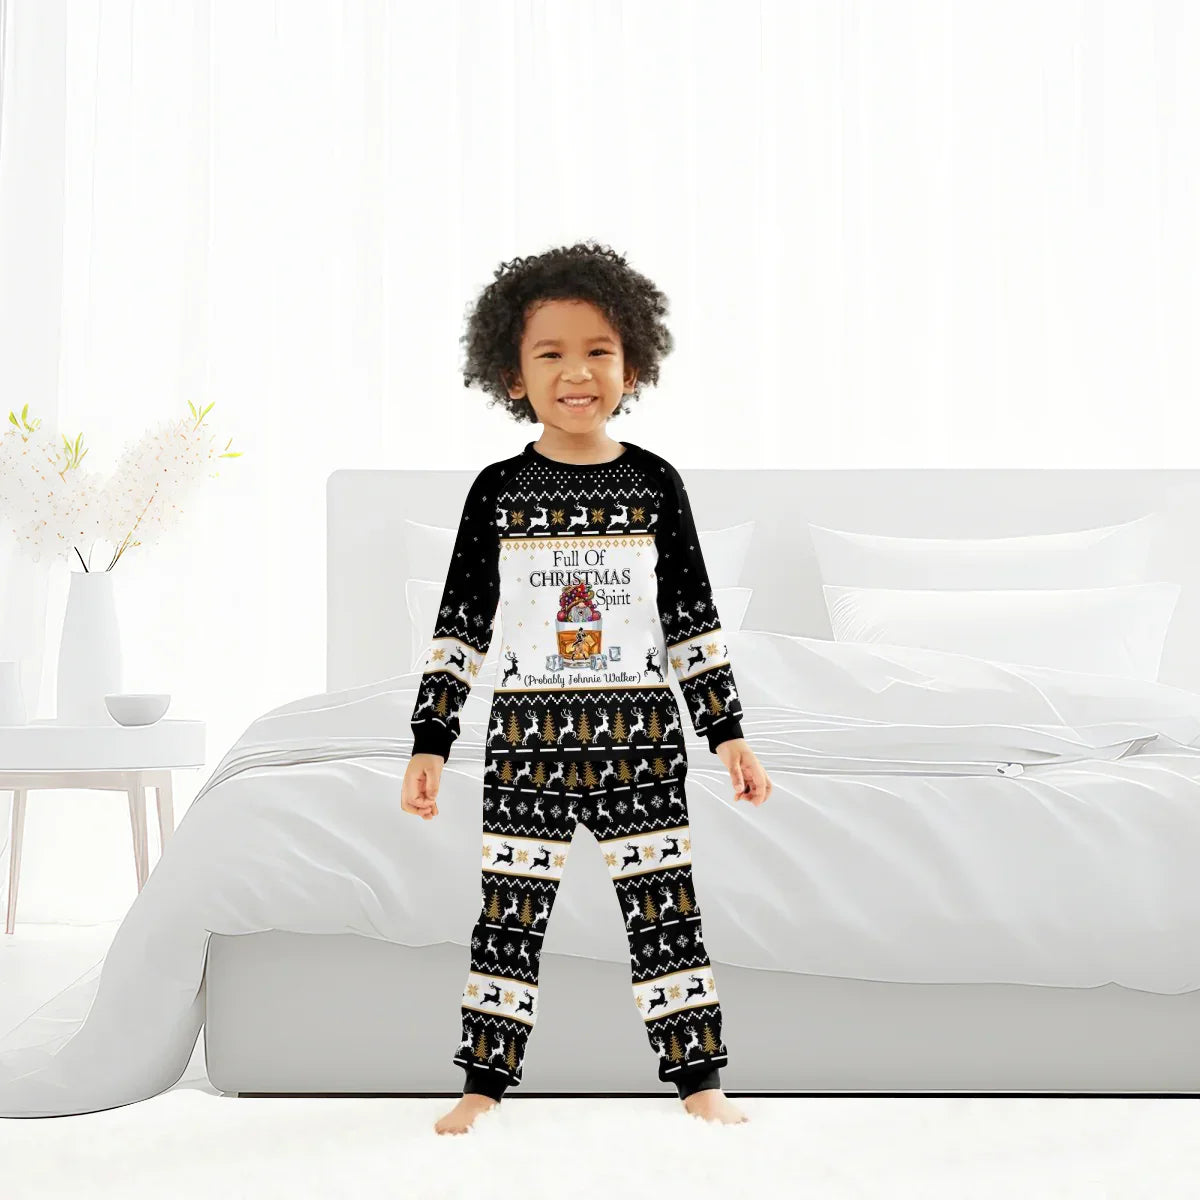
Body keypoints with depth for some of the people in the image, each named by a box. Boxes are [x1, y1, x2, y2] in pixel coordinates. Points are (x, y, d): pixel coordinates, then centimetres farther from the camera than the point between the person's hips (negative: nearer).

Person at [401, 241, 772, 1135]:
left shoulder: (654, 484, 1)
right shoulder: (499, 491, 0)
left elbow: (694, 622, 4)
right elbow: (460, 627, 3)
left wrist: (729, 733, 1)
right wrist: (430, 743, -1)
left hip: (639, 737, 0)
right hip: (528, 738, 0)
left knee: (666, 910, 4)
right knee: (510, 915, 6)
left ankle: (699, 1082, 16)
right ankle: (484, 1086, 18)